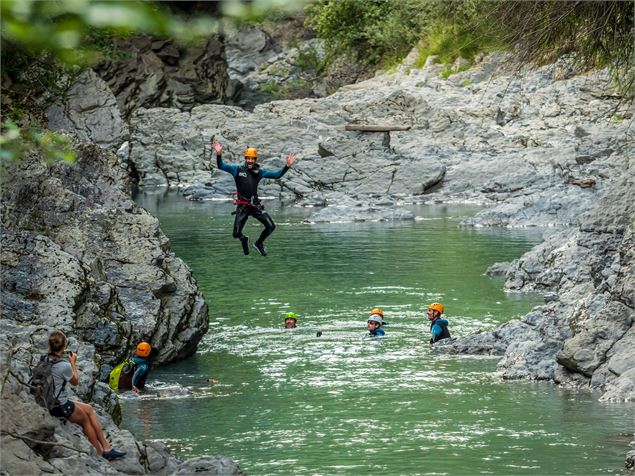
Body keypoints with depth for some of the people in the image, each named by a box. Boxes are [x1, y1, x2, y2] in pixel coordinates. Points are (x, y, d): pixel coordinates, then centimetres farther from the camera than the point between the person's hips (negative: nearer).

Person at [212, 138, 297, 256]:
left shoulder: (259, 172, 5)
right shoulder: (237, 169, -4)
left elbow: (276, 175, 8)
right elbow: (221, 166, -13)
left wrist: (287, 166, -5)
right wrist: (219, 154, -32)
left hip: (256, 205, 3)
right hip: (242, 206, -3)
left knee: (271, 227, -6)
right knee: (236, 234, -7)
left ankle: (259, 243, 23)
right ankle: (244, 240, 33)